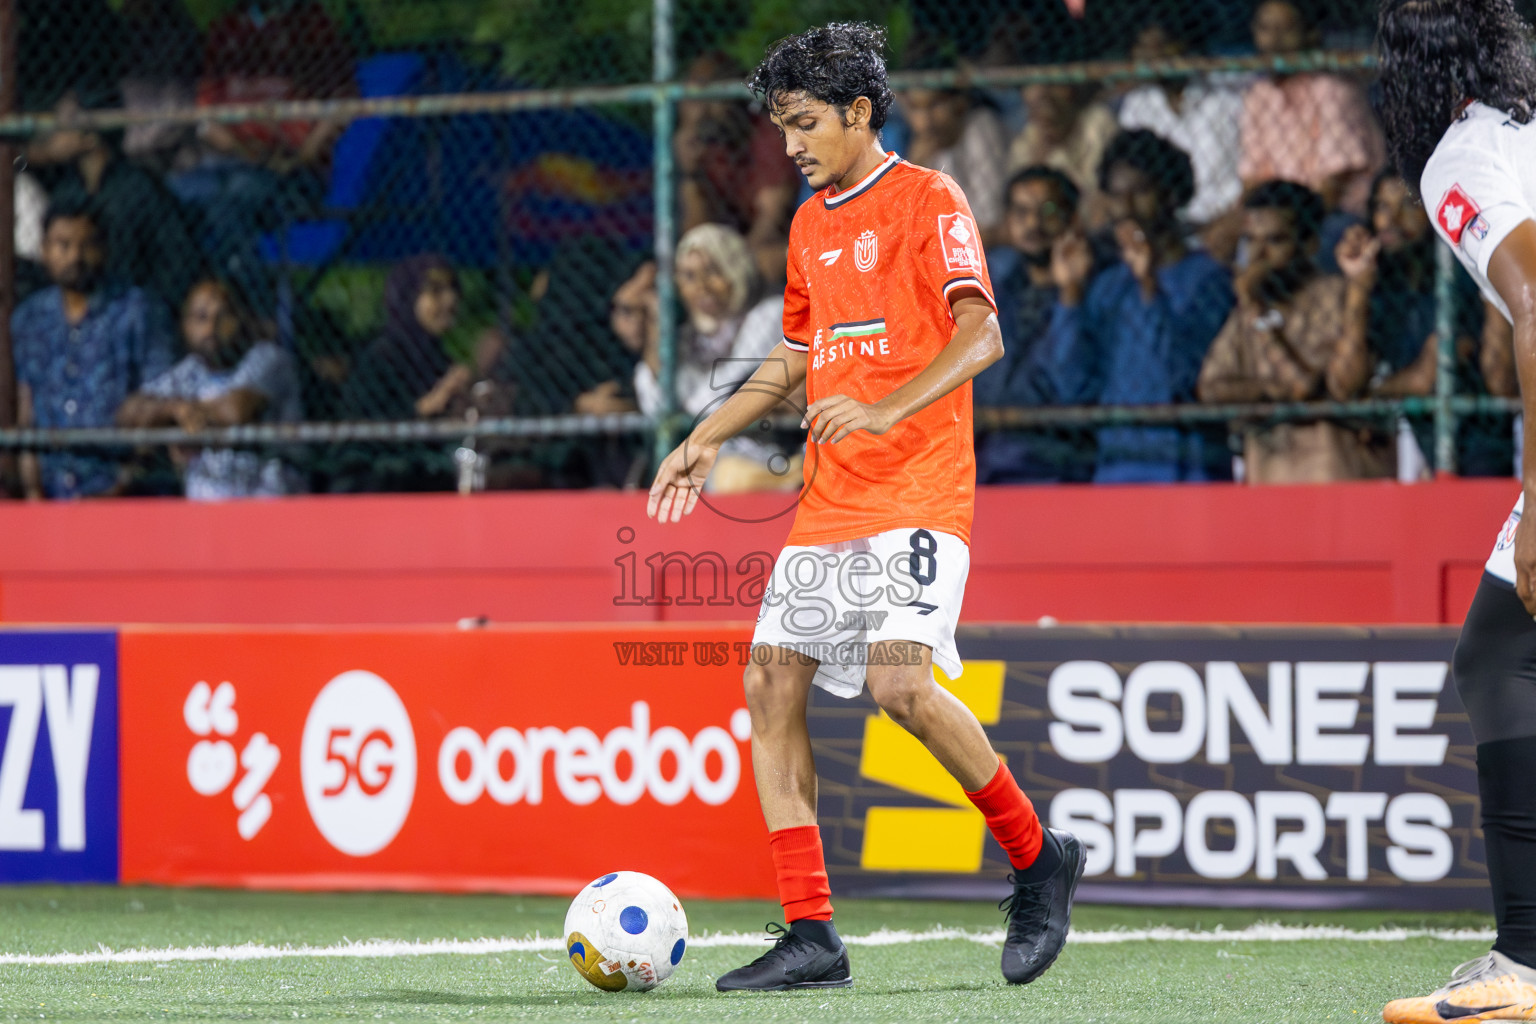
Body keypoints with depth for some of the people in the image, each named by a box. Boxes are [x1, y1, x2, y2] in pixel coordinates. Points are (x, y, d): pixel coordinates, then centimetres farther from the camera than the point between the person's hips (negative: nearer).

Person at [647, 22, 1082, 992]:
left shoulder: (927, 202, -5)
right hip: (829, 501, 8)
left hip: (919, 490, -8)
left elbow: (980, 335, -16)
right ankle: (810, 934, -1)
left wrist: (887, 410, -29)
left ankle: (1038, 857, -3)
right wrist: (707, 439, 19)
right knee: (773, 683, -3)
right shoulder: (812, 226, 18)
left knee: (900, 678, -23)